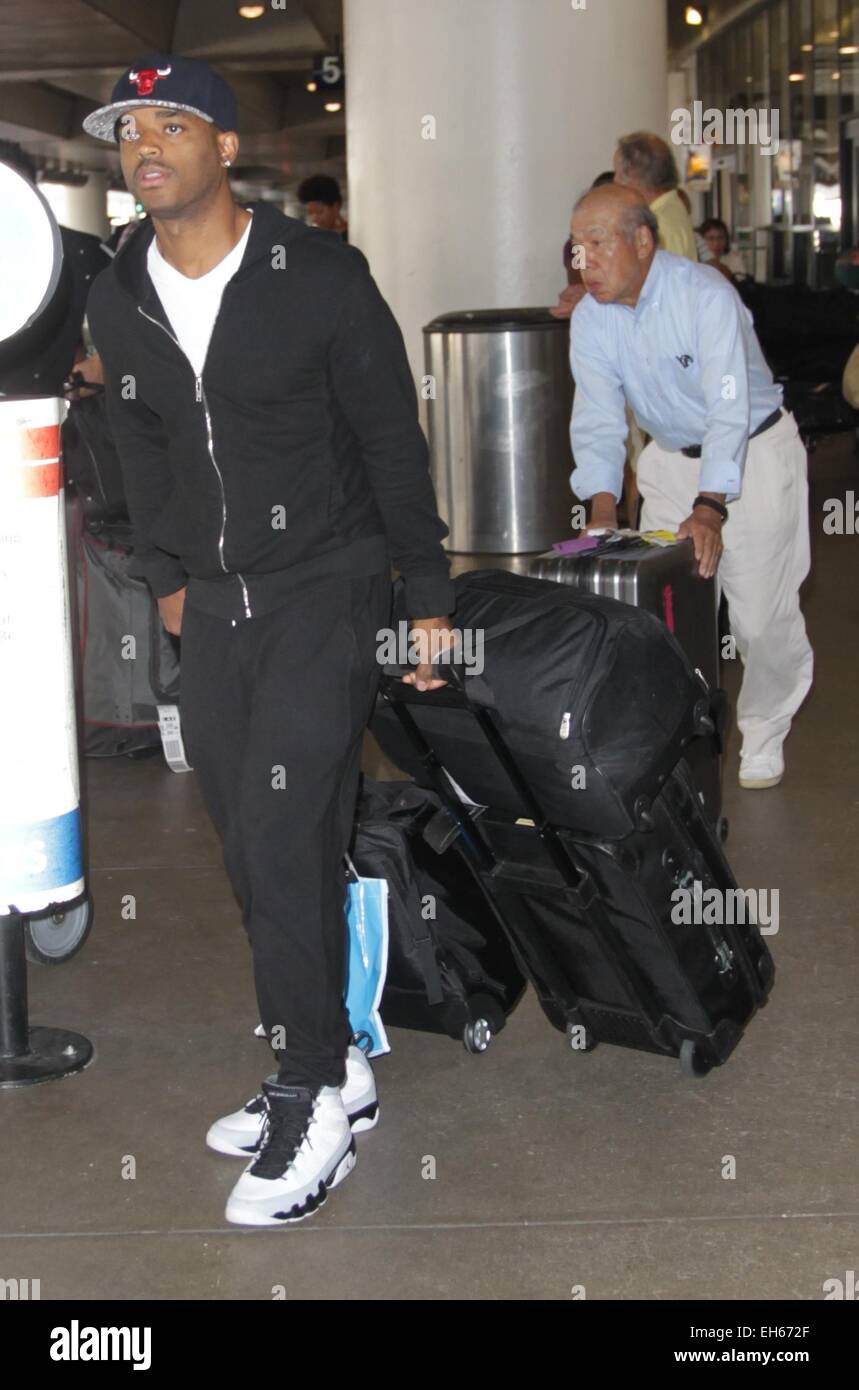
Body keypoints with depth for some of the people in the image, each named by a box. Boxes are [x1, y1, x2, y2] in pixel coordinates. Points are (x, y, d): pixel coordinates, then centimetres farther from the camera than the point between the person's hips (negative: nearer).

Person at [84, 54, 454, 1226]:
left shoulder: (321, 281, -11)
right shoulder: (117, 302, 4)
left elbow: (394, 441, -5)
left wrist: (429, 598, -3)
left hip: (325, 592, -5)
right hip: (215, 606, 6)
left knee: (284, 845, -12)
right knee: (254, 854, 8)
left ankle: (312, 1105, 1)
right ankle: (332, 1069, 22)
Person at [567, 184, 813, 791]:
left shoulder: (705, 296, -26)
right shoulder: (591, 318, -9)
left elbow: (728, 407, -32)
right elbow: (598, 418, -13)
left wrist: (710, 508, -42)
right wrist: (603, 507, -28)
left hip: (755, 452, -5)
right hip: (671, 460, 5)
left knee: (762, 614, -4)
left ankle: (764, 737, 18)